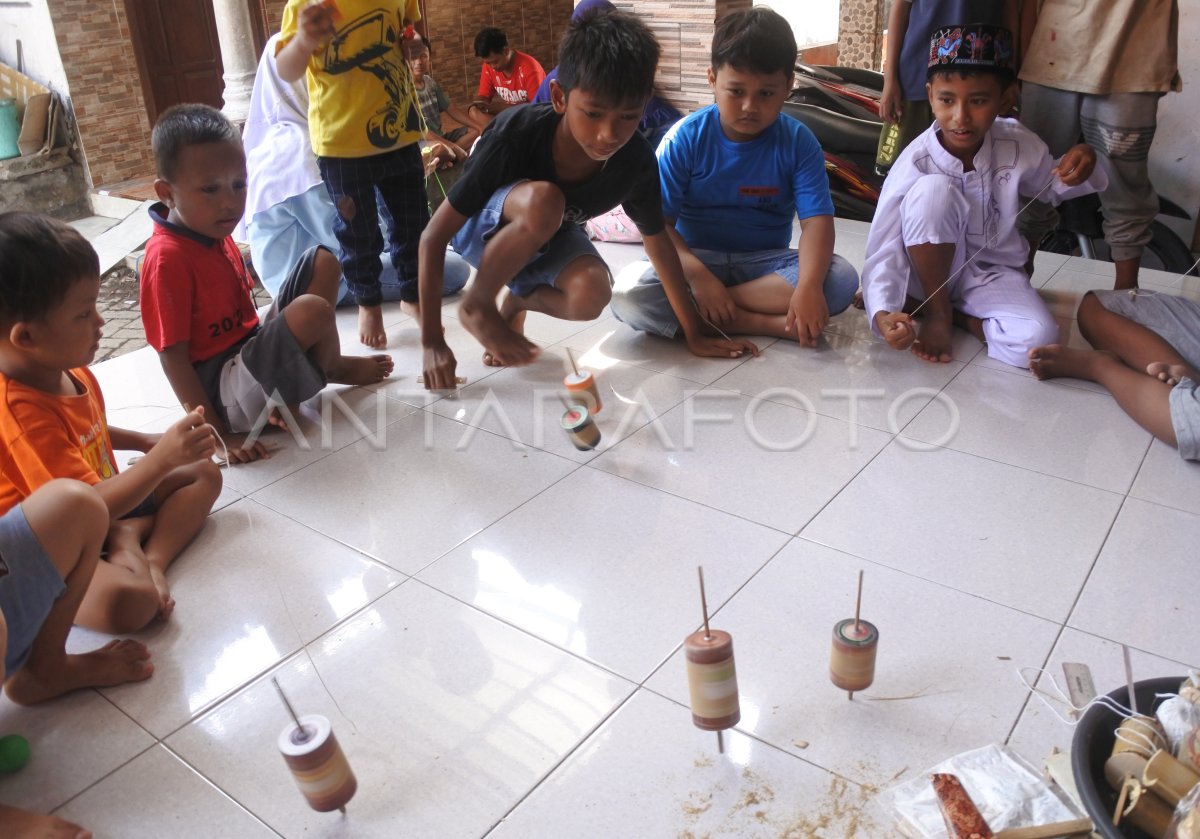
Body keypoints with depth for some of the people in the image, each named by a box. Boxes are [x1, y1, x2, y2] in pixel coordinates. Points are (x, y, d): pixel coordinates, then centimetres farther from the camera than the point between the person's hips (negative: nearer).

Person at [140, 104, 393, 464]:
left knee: (323, 261, 5)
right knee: (313, 311, -29)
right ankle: (332, 369, 6)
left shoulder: (214, 234, 3)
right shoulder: (168, 257, -23)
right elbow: (172, 356, -23)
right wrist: (218, 434, -24)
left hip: (251, 346, 9)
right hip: (225, 391, -9)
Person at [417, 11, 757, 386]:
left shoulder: (637, 161, -26)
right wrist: (432, 342, -32)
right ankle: (477, 303, -12)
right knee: (543, 201, -37)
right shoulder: (515, 136, -35)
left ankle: (517, 301, 3)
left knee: (591, 294, -30)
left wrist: (694, 333, -5)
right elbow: (434, 236, -29)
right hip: (483, 232, -3)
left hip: (550, 237, 3)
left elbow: (657, 239, -7)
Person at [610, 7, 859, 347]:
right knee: (628, 301, -30)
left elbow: (816, 220, -16)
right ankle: (777, 324, -27)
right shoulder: (685, 138, -10)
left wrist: (809, 286, -36)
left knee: (842, 279, -26)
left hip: (766, 262, 1)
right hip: (698, 259, -1)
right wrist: (699, 277, -30)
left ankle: (703, 312, -24)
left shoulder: (799, 142, -7)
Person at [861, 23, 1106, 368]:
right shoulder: (915, 165, -23)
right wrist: (883, 313, -44)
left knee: (1037, 340, -30)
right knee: (934, 189, -32)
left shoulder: (1019, 144, -12)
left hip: (992, 272, 2)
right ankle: (937, 309, -13)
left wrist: (1080, 168, -15)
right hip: (933, 271, -2)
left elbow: (1052, 186, 10)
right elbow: (883, 252, -25)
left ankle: (960, 313, -1)